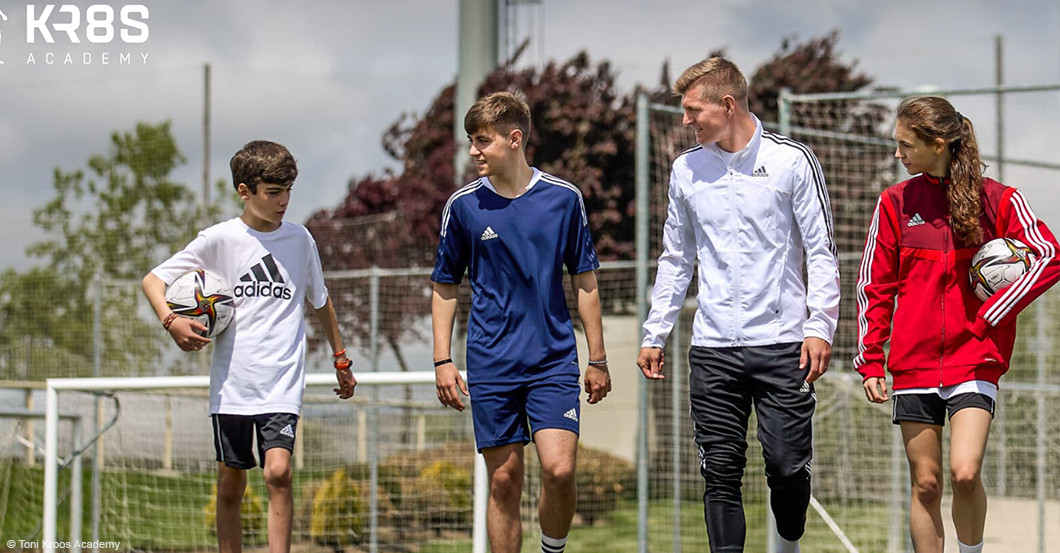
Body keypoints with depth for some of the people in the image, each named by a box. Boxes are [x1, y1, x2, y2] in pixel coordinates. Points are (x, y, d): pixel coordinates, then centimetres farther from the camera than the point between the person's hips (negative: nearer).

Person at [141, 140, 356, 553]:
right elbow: (153, 280, 2)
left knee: (278, 472, -17)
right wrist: (171, 321, -16)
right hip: (231, 383, 0)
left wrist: (340, 359, 27)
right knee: (230, 484, 6)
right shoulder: (219, 239, -1)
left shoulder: (299, 239, 6)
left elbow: (320, 301, 22)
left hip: (282, 383, 0)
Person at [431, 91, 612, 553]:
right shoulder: (463, 206, 1)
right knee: (504, 480, 1)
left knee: (559, 469, -14)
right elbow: (445, 287, 10)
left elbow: (584, 281, 8)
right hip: (491, 365, 1)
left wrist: (597, 359, 8)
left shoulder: (564, 199, 0)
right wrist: (442, 361, 2)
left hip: (554, 359, -1)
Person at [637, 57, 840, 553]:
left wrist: (820, 326, -10)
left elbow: (821, 251, 0)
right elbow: (676, 259, 19)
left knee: (788, 467, -1)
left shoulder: (792, 160, -1)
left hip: (783, 343, -3)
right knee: (721, 471, -3)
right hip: (713, 347, 3)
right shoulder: (686, 169, 10)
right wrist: (654, 334, 15)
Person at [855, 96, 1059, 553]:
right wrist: (870, 362, 3)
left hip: (974, 359, -2)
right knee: (925, 484, 3)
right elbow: (874, 286, 9)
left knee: (965, 473, -17)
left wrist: (988, 317, -11)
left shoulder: (998, 199, -2)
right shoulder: (896, 202, 5)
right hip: (913, 362, 3)